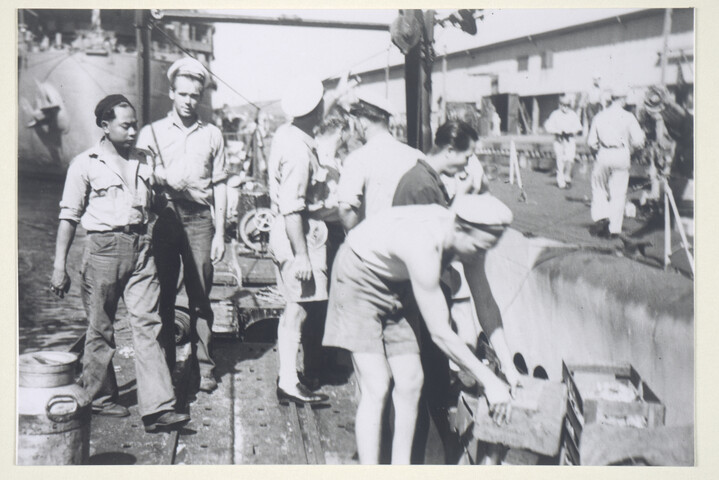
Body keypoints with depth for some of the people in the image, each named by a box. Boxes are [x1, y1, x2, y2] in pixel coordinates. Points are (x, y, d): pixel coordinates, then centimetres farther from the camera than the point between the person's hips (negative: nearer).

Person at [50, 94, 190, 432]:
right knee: (100, 329, 7)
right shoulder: (85, 164, 0)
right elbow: (69, 217, -1)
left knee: (147, 325, -4)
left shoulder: (142, 162, 14)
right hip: (103, 248, -3)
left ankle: (157, 408, -7)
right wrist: (60, 265, -6)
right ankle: (99, 398, 25)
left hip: (140, 247, 3)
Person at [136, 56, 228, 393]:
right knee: (164, 294, 1)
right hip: (164, 218, 0)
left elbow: (219, 186, 11)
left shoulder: (212, 135, 14)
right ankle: (165, 365, 11)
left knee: (200, 295, -2)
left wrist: (219, 233, 5)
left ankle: (205, 367, 5)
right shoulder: (151, 133, 12)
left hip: (199, 219, 0)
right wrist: (161, 178, -17)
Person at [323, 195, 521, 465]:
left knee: (410, 381, 1)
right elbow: (440, 334, -33)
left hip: (394, 286, 7)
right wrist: (489, 381, -26)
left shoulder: (469, 237, -15)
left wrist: (508, 364, -7)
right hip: (358, 277, -7)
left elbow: (486, 304, -3)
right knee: (376, 387, -14)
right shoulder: (423, 246, -38)